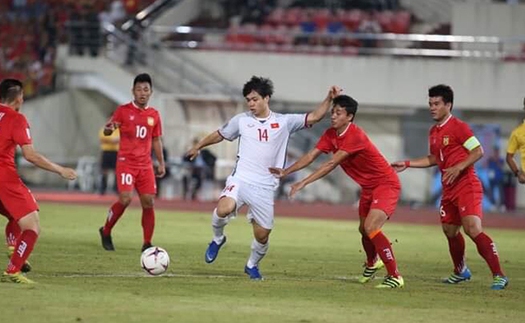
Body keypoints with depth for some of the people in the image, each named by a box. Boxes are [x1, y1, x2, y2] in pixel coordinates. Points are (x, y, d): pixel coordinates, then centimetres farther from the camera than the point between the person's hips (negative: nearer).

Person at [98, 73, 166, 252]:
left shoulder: (154, 115, 10)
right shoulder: (123, 110, -2)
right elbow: (106, 131, -2)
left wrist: (161, 162, 13)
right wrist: (109, 128, -26)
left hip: (145, 165, 4)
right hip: (126, 162, -4)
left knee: (148, 202, -3)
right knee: (125, 199, -19)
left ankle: (147, 243, 6)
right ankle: (106, 231, 3)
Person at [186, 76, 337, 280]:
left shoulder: (284, 122, 4)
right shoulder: (242, 120, 6)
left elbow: (314, 117, 0)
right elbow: (219, 135, 22)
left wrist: (329, 99, -13)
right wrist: (198, 147, 33)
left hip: (265, 188, 1)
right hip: (241, 179, -1)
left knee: (262, 234, 2)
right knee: (224, 209, -31)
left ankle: (252, 265, 32)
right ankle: (218, 239, 1)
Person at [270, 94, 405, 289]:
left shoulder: (355, 136, -28)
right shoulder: (331, 135, -1)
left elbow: (331, 164, -32)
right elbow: (311, 156, -2)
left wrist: (303, 183, -34)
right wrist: (285, 172, -15)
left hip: (386, 184, -9)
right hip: (368, 187, 9)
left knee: (371, 228, -24)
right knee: (364, 229, 20)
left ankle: (395, 276, -19)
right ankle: (372, 263, 50)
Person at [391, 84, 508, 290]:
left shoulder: (458, 127, -11)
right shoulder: (434, 132, 14)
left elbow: (478, 151, -14)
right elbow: (434, 159, 26)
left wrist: (458, 168, -24)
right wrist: (407, 164, 21)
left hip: (466, 186, -9)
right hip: (449, 189, 9)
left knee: (473, 229, -21)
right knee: (449, 230, 16)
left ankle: (499, 276, -21)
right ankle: (460, 271, 37)